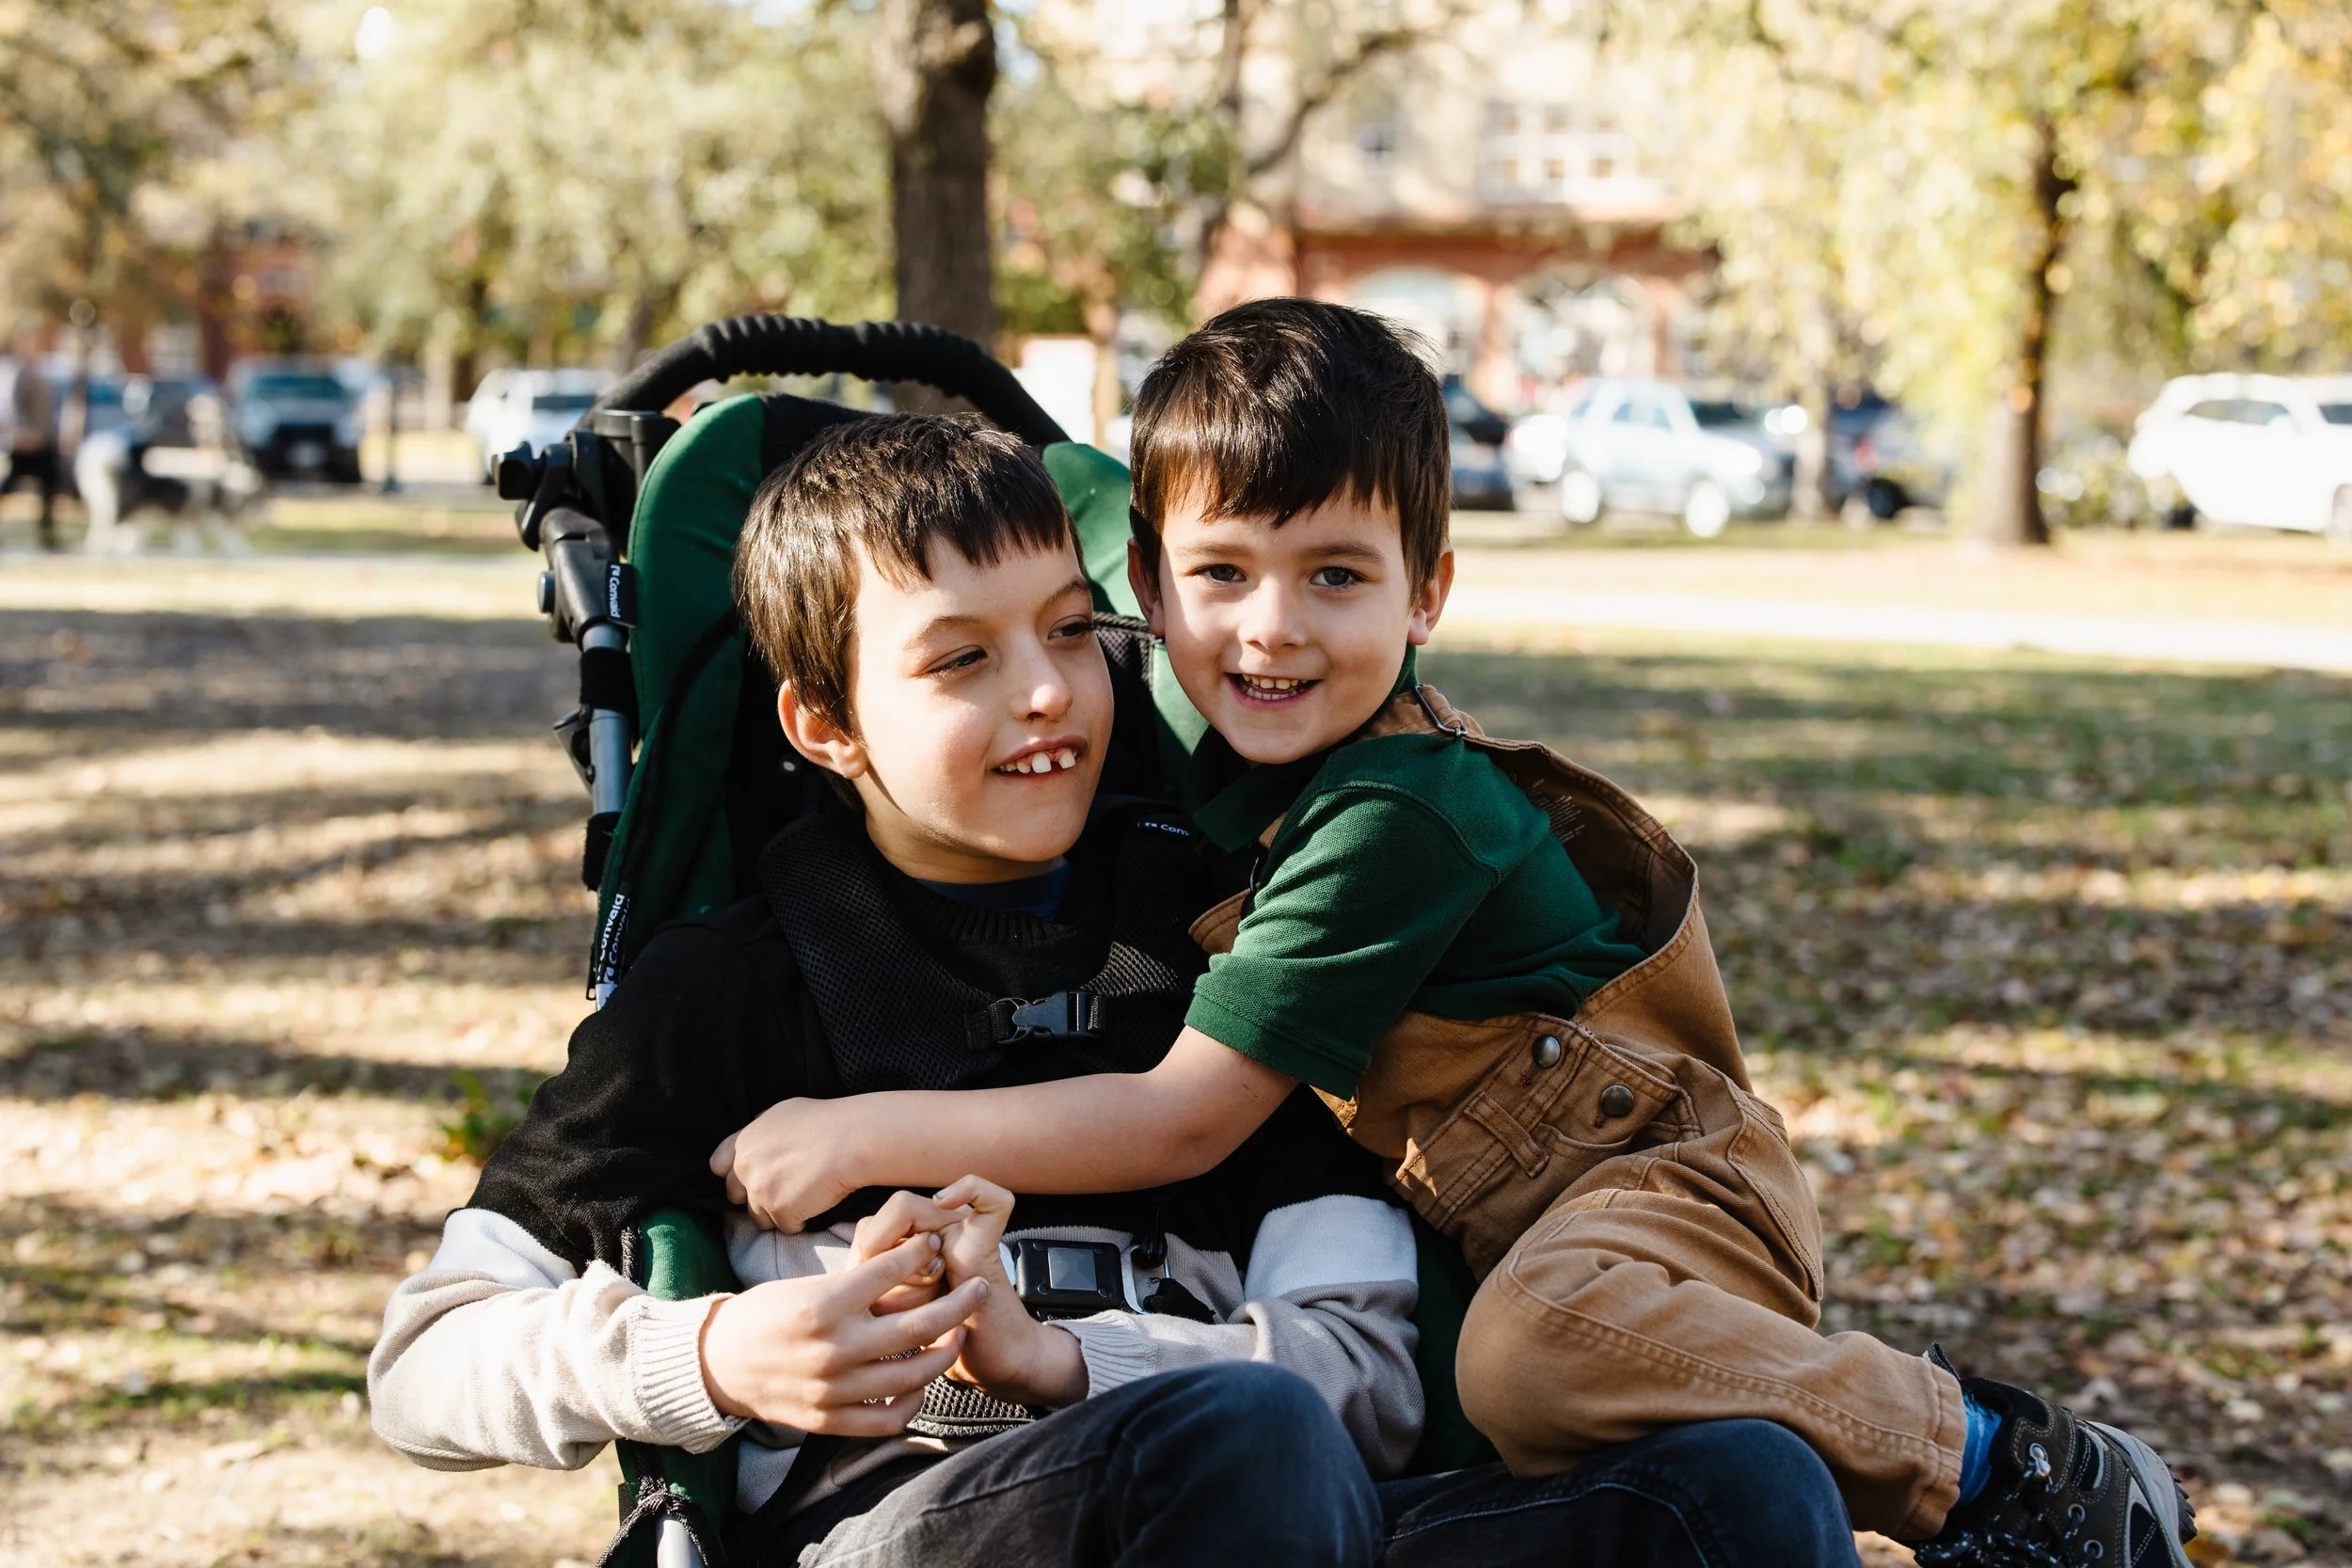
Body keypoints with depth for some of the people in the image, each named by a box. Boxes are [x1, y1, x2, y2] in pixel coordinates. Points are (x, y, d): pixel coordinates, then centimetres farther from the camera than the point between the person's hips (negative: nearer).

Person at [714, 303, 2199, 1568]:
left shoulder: (1394, 818, -23)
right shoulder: (1245, 758, 4)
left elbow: (1185, 1120, -24)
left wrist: (874, 1134, -23)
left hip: (1669, 1179, -10)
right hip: (1493, 1204, 10)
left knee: (1537, 1350, -38)